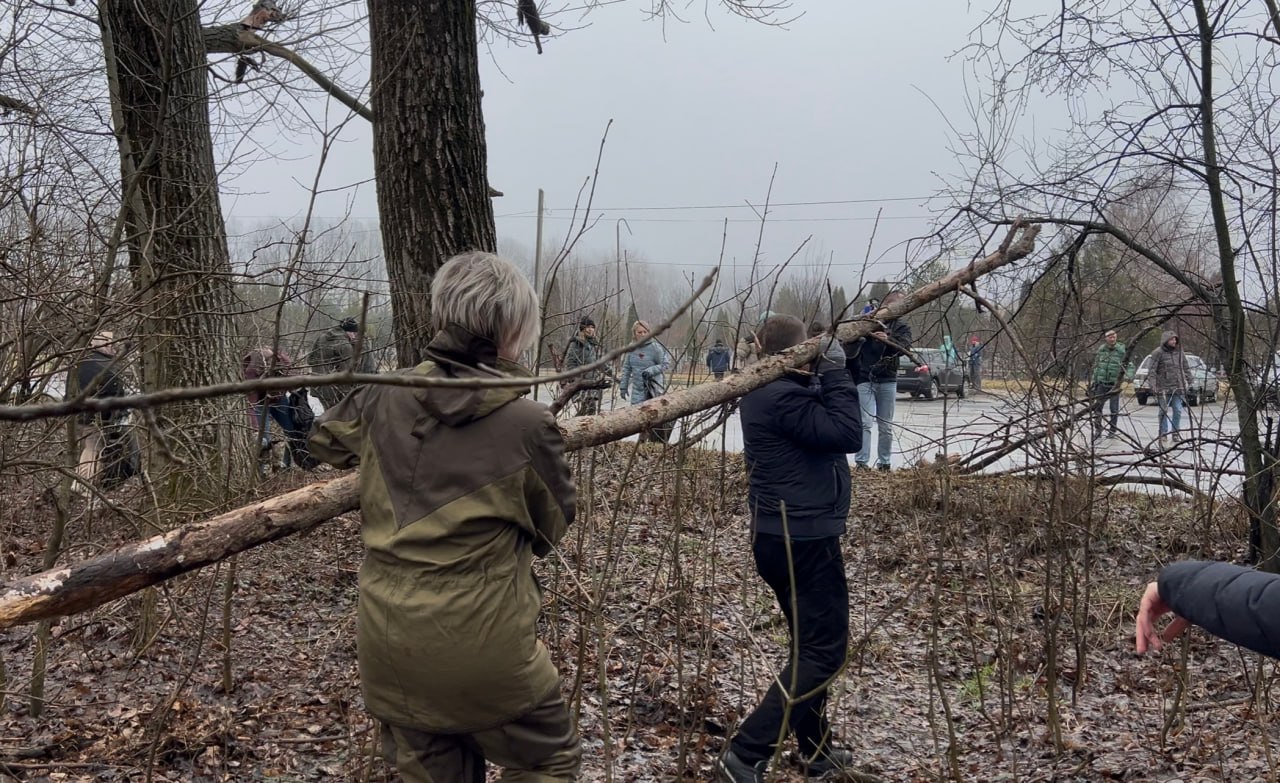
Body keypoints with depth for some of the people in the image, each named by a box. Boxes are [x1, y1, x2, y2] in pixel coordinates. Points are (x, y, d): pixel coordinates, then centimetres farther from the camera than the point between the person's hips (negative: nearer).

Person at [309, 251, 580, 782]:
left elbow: (326, 438, 20)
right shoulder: (527, 424, -15)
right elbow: (551, 530, 1)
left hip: (386, 644, 5)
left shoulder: (384, 398, -3)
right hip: (480, 646, -5)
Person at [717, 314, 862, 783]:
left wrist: (826, 375, 0)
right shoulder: (783, 397, -22)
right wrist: (835, 371, -16)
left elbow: (825, 425, 13)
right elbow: (847, 435, -22)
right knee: (823, 651, -5)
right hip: (805, 539, -11)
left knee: (810, 643, 21)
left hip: (784, 536, 11)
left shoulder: (766, 391, 10)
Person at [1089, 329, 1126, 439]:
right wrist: (1093, 382, 9)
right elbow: (1095, 367, 12)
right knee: (1097, 407, 1)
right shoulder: (1100, 350, 5)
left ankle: (1112, 430, 16)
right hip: (1101, 383, 3)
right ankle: (1098, 430, 10)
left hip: (1114, 384, -3)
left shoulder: (1121, 350, -5)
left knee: (1114, 409, 5)